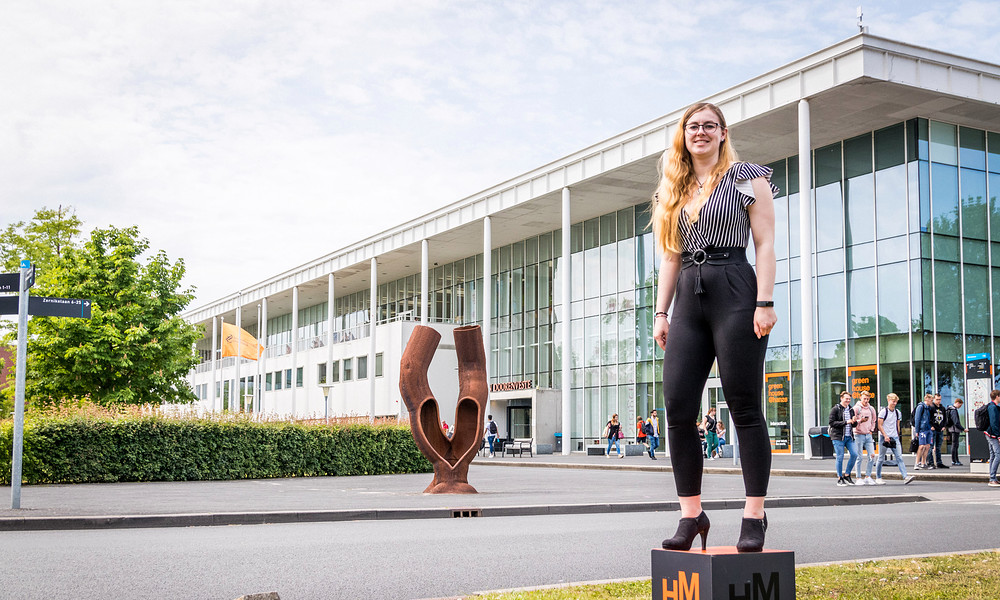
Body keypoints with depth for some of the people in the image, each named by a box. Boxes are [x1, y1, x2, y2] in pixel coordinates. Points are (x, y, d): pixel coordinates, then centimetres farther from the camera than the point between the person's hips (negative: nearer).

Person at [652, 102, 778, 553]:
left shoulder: (747, 178, 5)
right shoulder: (672, 191, 20)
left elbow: (765, 244, -1)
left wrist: (765, 303, -12)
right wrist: (661, 313, 12)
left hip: (734, 293, -5)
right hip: (688, 300, 5)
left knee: (744, 408, -4)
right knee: (677, 409, -3)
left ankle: (754, 515, 2)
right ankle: (691, 515, 5)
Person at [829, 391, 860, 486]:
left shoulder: (851, 410, 15)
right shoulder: (835, 409, -4)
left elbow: (854, 424, 20)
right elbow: (832, 423, -12)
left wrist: (854, 422, -4)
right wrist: (845, 422, -17)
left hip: (849, 437, 6)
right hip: (838, 437, -5)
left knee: (855, 454, -6)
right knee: (840, 457, -3)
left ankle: (847, 475, 10)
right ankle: (840, 478, 8)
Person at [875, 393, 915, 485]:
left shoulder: (898, 412, 11)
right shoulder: (883, 412, -6)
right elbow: (880, 425, -8)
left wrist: (897, 436, 16)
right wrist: (885, 436, -16)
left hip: (895, 438, 4)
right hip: (884, 438, -4)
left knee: (899, 457, -7)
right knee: (881, 458, 4)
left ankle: (905, 477, -17)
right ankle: (878, 478, 14)